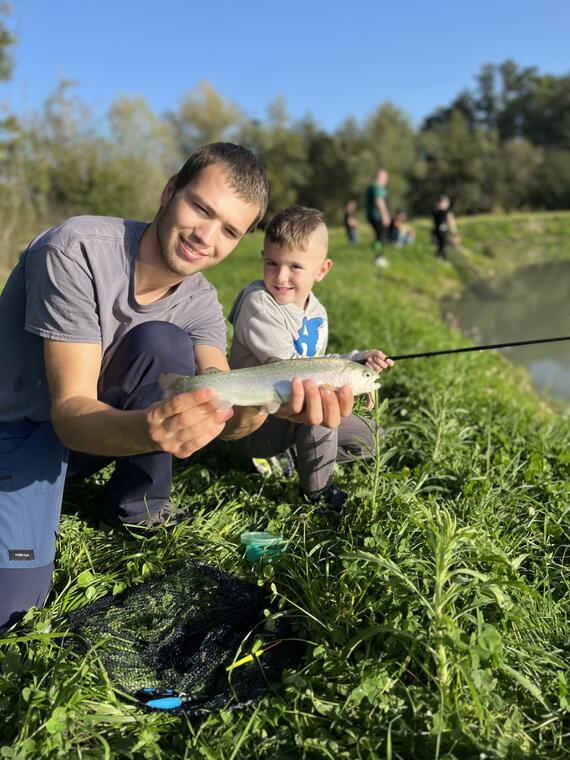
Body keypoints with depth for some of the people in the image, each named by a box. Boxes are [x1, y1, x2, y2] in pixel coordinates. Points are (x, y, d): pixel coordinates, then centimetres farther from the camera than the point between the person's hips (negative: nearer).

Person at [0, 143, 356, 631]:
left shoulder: (200, 304, -9)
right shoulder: (79, 250, -26)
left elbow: (219, 411, -24)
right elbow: (71, 411, -30)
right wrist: (146, 428, -51)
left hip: (92, 426, 4)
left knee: (160, 342, -24)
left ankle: (137, 503, -5)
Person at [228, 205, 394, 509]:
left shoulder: (317, 314, 3)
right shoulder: (257, 303, -23)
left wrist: (359, 359, -4)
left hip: (297, 415, 8)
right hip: (251, 422, -8)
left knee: (363, 441, 9)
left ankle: (286, 451, 14)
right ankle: (317, 491, -12)